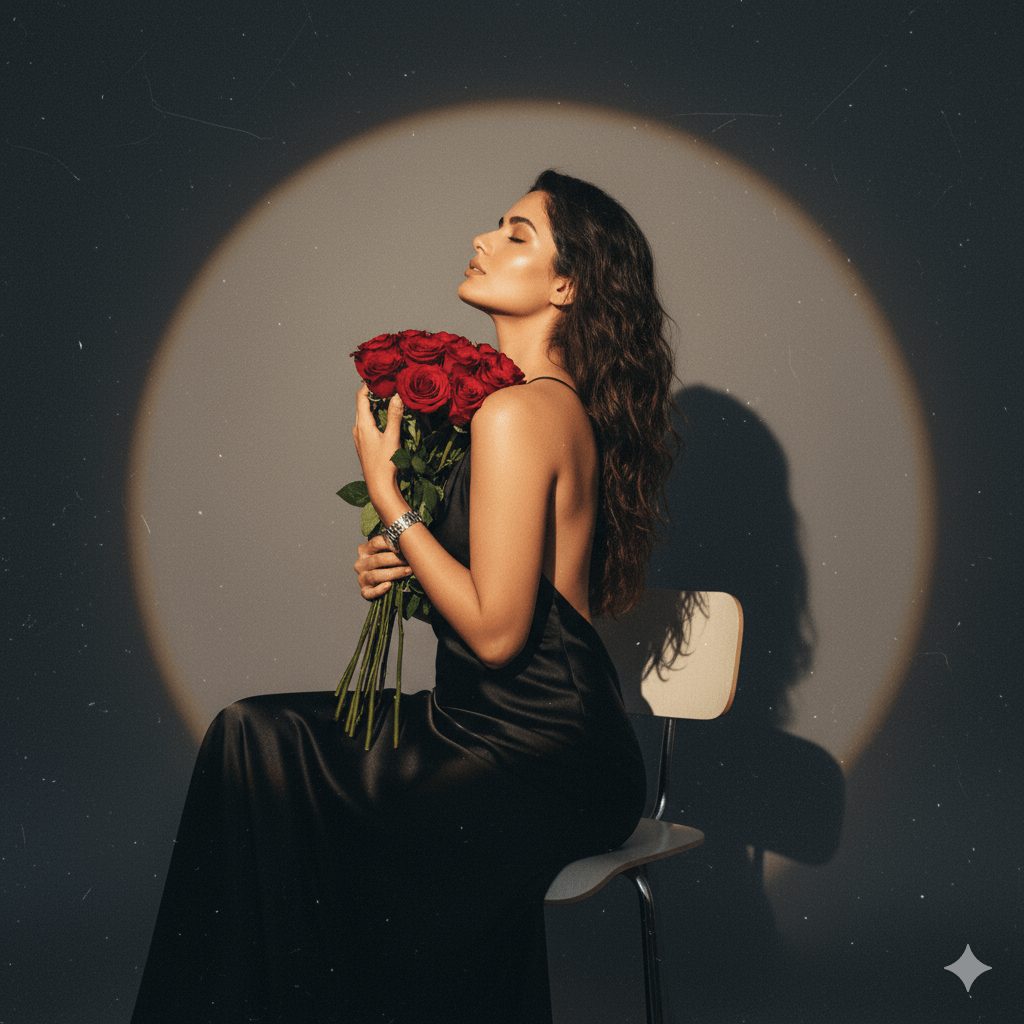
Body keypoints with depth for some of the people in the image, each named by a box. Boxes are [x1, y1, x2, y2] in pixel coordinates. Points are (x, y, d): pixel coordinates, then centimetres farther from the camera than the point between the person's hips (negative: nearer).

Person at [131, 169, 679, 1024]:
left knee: (258, 747, -9)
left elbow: (496, 632, -20)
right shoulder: (567, 407, 10)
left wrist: (386, 493, -13)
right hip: (551, 738, 9)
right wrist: (401, 569, 3)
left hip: (538, 762, -9)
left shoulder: (517, 414, -18)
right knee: (261, 732, 5)